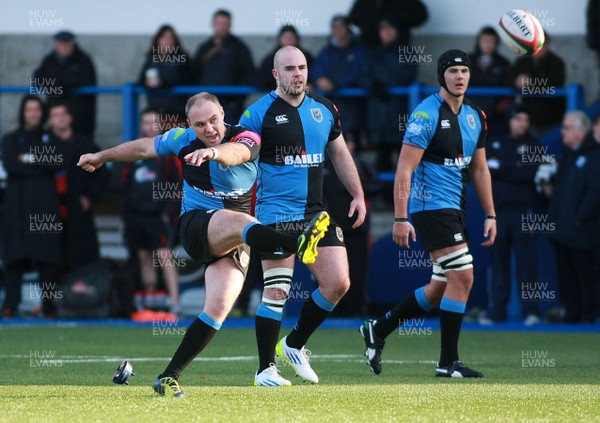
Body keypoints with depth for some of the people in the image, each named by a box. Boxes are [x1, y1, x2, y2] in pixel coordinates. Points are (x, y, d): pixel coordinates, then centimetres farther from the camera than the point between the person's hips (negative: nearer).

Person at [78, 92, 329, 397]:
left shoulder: (245, 139, -9)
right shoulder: (183, 140, 1)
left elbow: (236, 153, -35)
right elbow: (142, 148, 19)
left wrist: (214, 152, -58)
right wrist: (101, 157, 33)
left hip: (234, 242, 1)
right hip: (196, 226, -1)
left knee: (218, 308, -15)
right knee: (238, 221, -35)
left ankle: (168, 377, -9)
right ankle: (299, 245, -65)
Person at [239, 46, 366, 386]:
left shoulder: (324, 109, 10)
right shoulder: (260, 113, -7)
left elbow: (340, 154, 21)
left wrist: (358, 195, 16)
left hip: (317, 212, 6)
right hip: (277, 214, -6)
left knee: (338, 283, -1)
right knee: (276, 292, -8)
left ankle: (295, 345, 19)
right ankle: (266, 370, 3)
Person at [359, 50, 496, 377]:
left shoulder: (475, 116, 12)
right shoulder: (427, 114, -12)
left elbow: (479, 169, 19)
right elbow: (404, 169, -15)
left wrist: (490, 215, 14)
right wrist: (401, 218, -20)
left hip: (454, 209, 9)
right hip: (431, 204, -9)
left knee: (441, 289, 11)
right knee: (462, 276, -14)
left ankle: (378, 329, 27)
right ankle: (448, 362, -7)